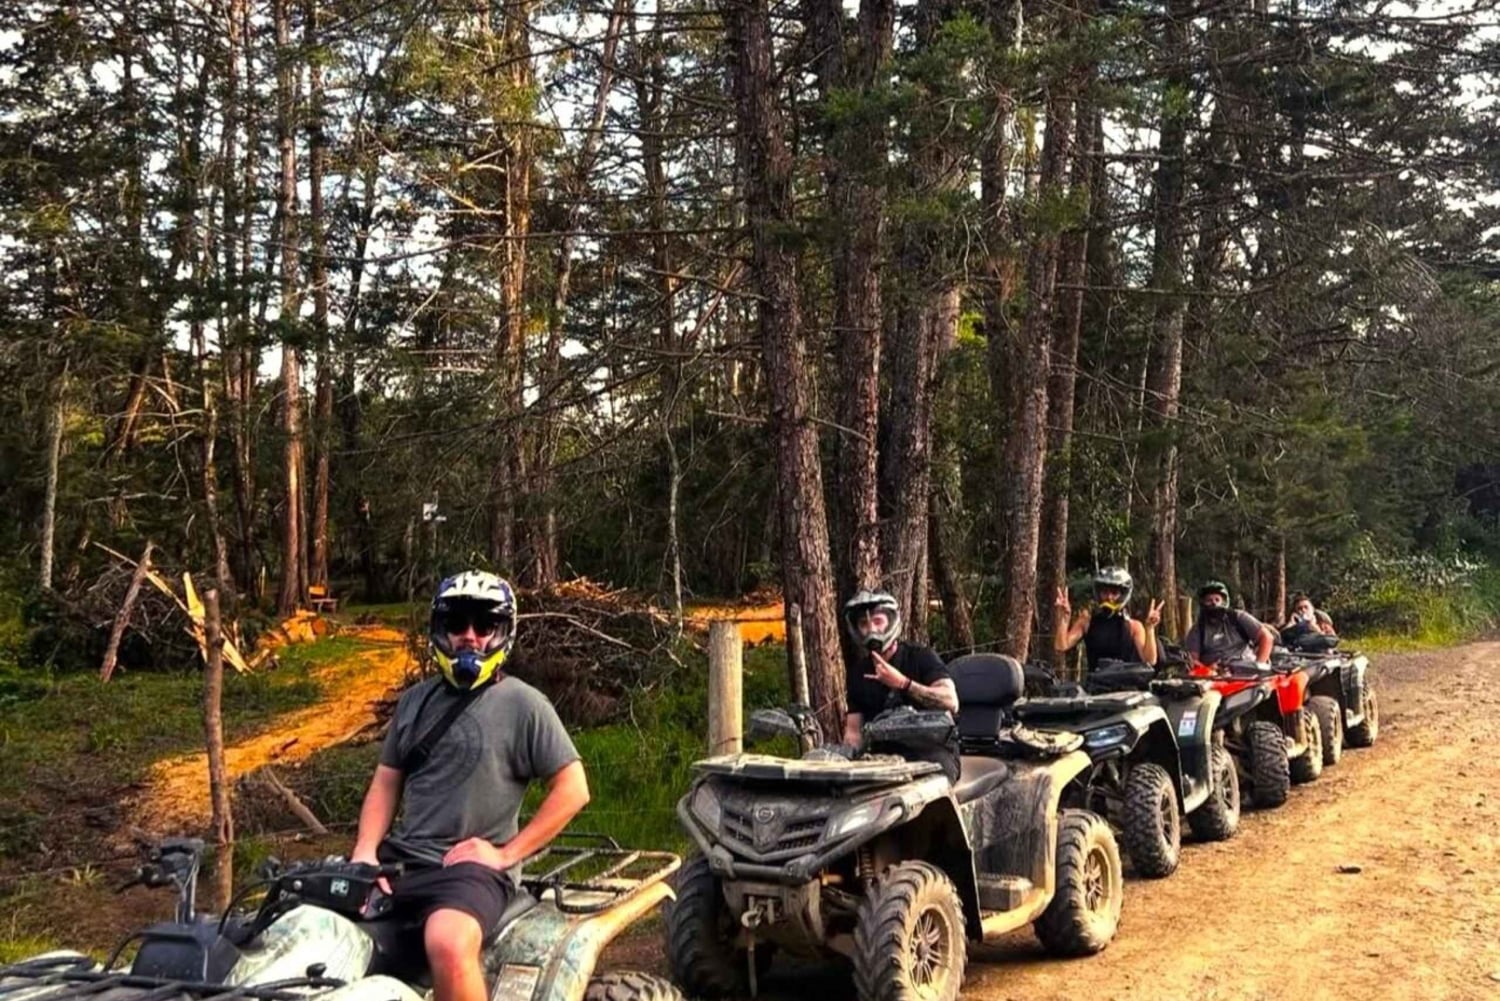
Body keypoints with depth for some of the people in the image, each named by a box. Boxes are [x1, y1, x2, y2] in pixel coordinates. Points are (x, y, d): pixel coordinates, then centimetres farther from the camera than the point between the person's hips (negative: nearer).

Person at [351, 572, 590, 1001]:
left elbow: (573, 789, -5)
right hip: (400, 860, 6)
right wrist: (364, 853, 1)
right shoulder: (416, 700, 16)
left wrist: (505, 853, -10)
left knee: (448, 944, -35)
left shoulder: (523, 704, -2)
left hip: (470, 867, -6)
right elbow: (386, 781, 18)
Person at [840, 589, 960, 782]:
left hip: (931, 751, -4)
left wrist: (902, 683, -23)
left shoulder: (921, 657, -1)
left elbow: (951, 702, -16)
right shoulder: (857, 671, 13)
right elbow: (853, 729, 12)